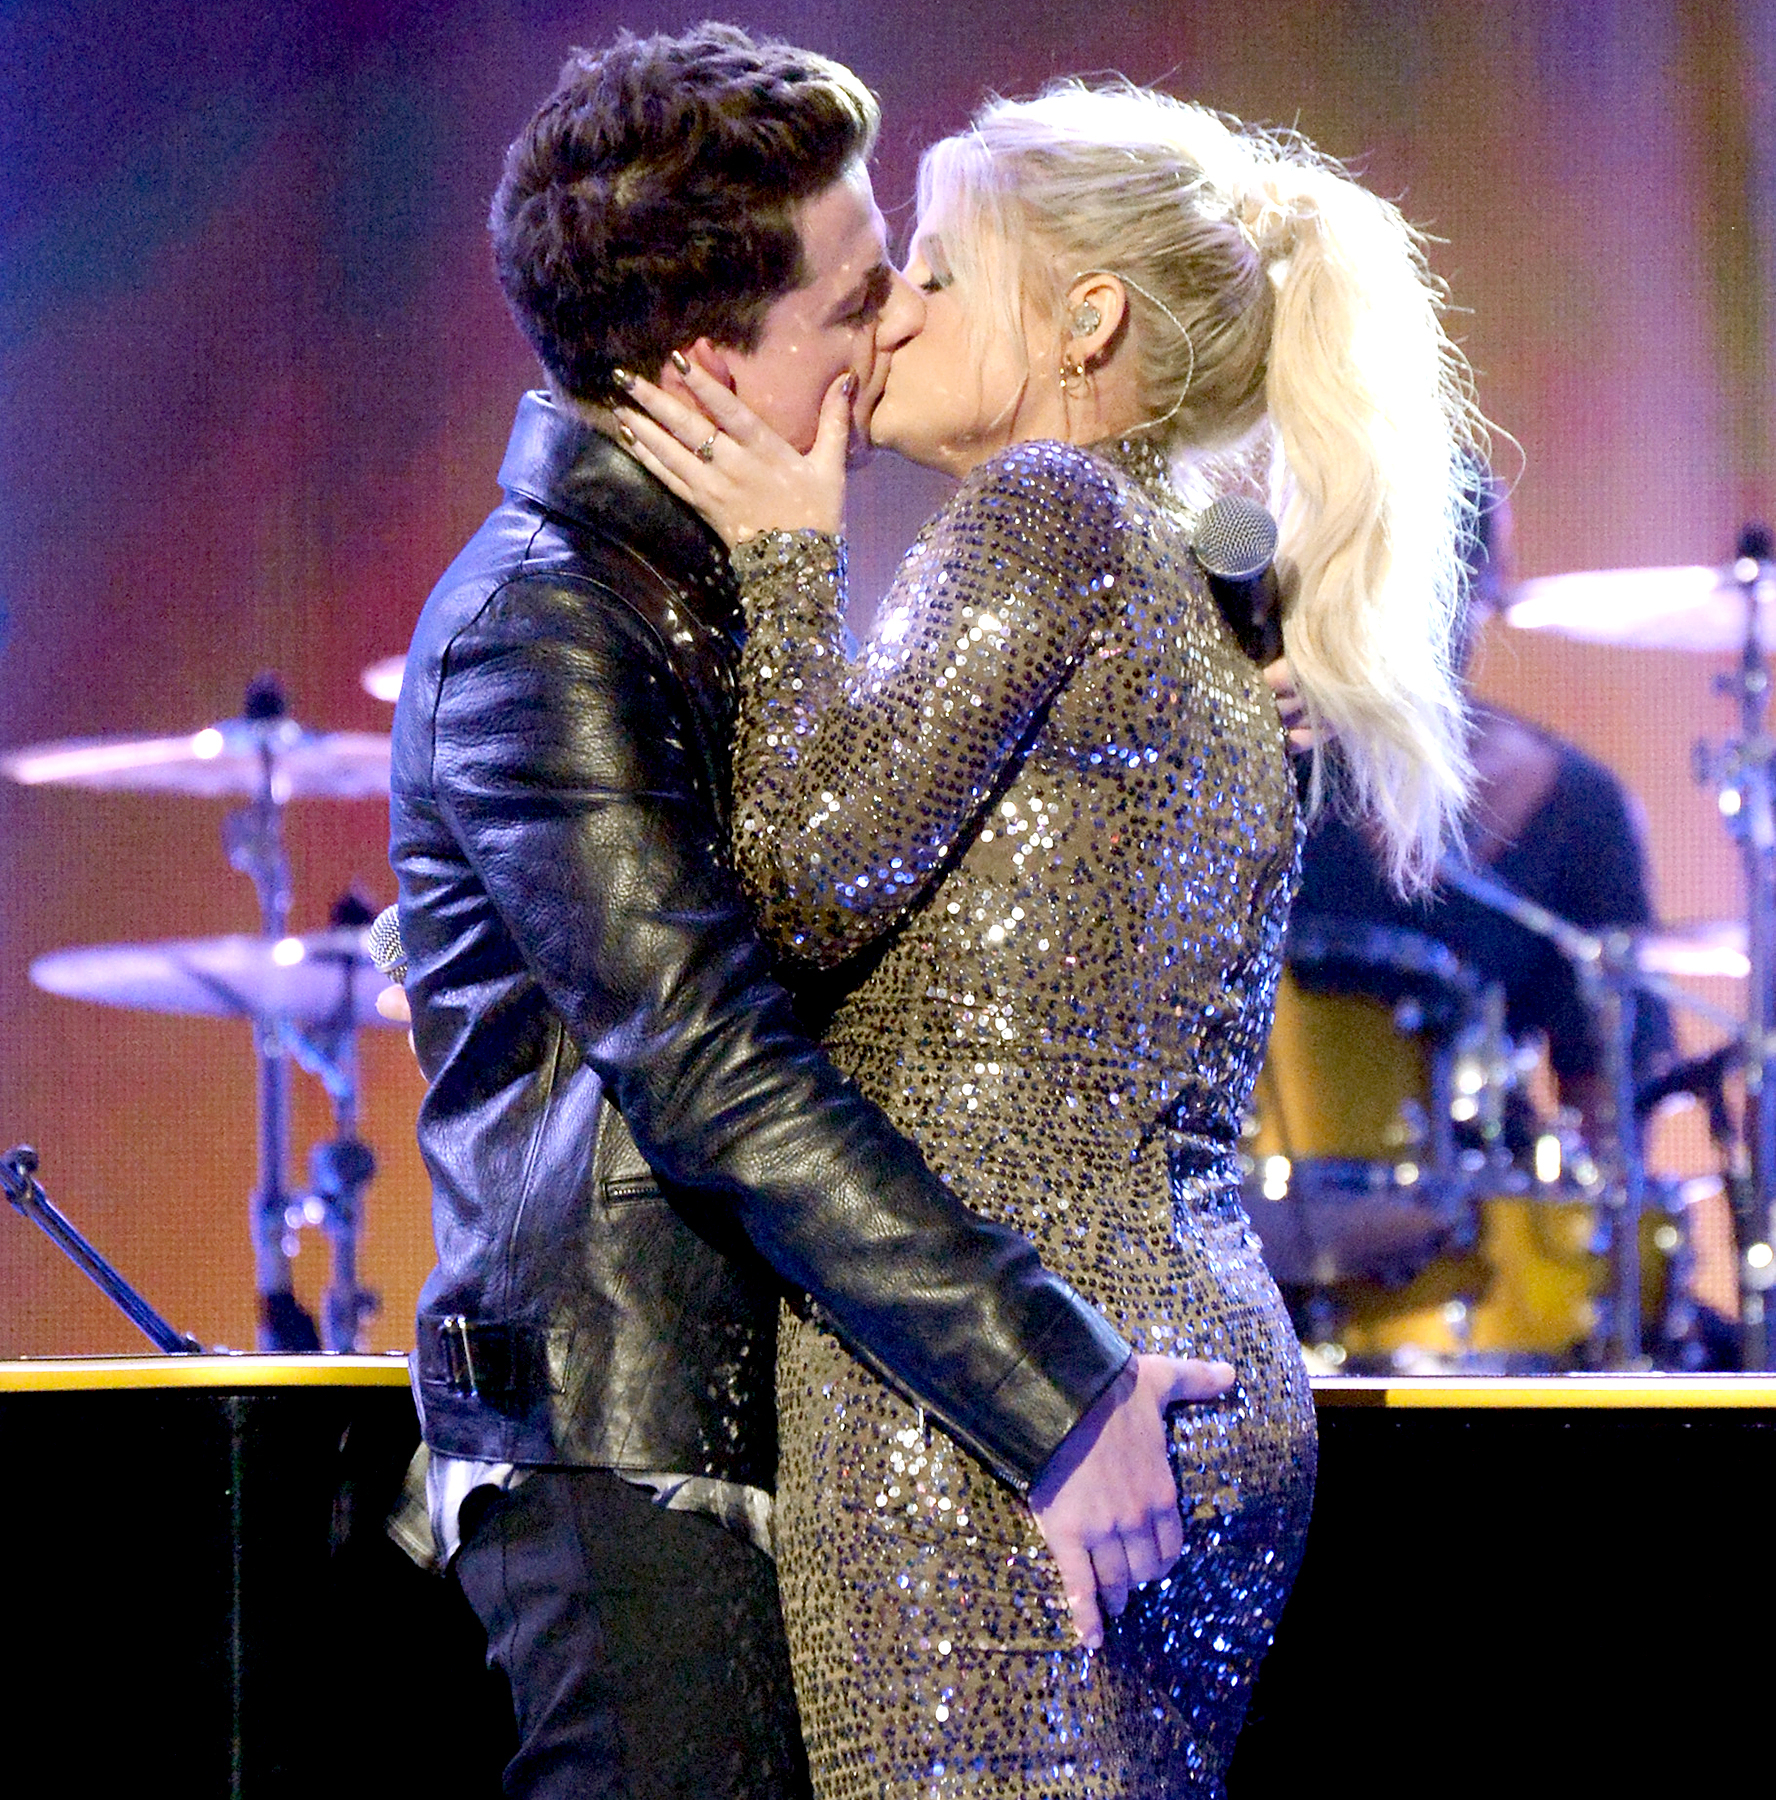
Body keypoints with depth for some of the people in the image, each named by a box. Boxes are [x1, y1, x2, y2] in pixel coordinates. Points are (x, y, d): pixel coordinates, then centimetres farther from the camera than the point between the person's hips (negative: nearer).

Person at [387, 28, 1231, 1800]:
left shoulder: (713, 585, 16)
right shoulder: (536, 622, -15)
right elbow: (712, 1069, -23)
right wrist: (1051, 1388, -26)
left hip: (753, 1422, 9)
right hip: (623, 1442, -9)